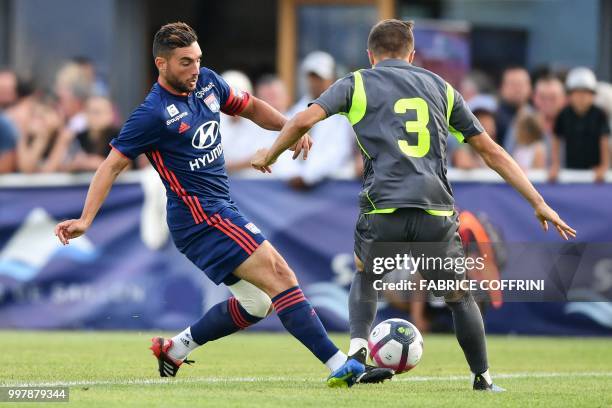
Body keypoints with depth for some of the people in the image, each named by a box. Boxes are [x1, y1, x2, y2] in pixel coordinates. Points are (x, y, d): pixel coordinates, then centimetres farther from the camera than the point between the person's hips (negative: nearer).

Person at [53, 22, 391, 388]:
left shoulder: (207, 82, 6)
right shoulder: (153, 113, -15)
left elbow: (250, 107, 22)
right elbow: (113, 164, -13)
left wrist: (288, 127, 3)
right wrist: (85, 220, -21)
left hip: (223, 209, 9)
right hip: (200, 217, -9)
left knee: (256, 302, 12)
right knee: (280, 276, -17)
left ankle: (175, 348, 23)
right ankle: (341, 367, -20)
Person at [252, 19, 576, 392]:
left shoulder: (357, 84, 14)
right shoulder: (440, 87, 21)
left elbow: (303, 121, 2)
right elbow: (491, 151, 20)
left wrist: (270, 155, 21)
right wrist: (538, 202, 22)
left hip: (383, 210, -1)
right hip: (437, 211, 1)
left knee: (366, 278, 27)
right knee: (459, 297, 21)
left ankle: (358, 346, 4)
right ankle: (483, 379, 18)